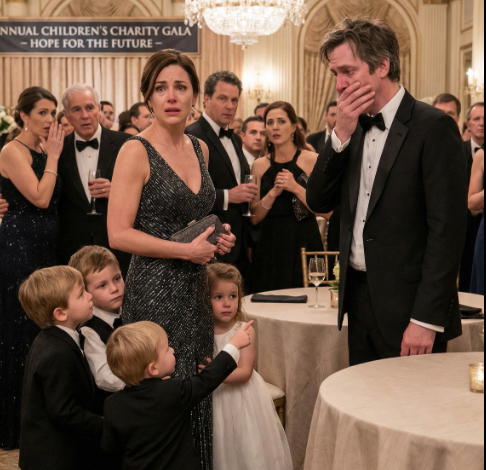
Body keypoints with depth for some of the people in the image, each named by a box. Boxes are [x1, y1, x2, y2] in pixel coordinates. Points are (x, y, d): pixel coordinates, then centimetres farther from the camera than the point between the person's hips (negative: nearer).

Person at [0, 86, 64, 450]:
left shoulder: (44, 151, 11)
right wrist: (53, 156, -13)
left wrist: (53, 154, 3)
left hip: (46, 247, 8)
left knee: (45, 326, 14)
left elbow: (55, 200, 9)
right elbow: (40, 198, -21)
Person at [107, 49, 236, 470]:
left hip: (194, 289, 7)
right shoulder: (136, 152, -10)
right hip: (155, 290, -7)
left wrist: (215, 237, 5)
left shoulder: (200, 148, 11)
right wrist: (187, 250, -15)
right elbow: (119, 234, -15)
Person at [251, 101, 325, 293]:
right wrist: (273, 193, -9)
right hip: (271, 246, 3)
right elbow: (254, 217, 4)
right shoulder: (260, 165, 8)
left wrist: (296, 188, -16)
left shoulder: (313, 160, -1)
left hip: (305, 243, -2)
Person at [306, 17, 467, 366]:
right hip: (360, 298, 7)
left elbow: (448, 229, -15)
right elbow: (319, 202, 5)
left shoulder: (433, 127, -12)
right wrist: (342, 135, -7)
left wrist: (427, 319, -18)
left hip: (409, 308, -6)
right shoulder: (353, 129, 10)